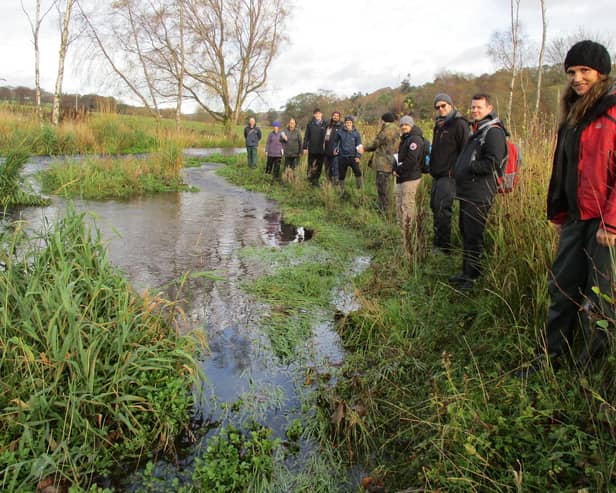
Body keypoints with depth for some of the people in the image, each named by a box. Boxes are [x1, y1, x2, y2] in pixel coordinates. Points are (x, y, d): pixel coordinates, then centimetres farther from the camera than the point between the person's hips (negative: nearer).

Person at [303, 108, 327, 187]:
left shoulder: (324, 124, 4)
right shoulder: (310, 124, 2)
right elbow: (306, 136, 2)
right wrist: (305, 147, -3)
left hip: (321, 150, 1)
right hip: (312, 149, -1)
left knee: (319, 166, 5)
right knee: (311, 166, 1)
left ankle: (316, 180, 14)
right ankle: (311, 180, 10)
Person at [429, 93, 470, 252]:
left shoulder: (459, 124, -10)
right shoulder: (438, 125, 18)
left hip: (449, 175, -9)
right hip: (437, 174, 9)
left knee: (442, 210, -10)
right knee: (435, 207, 13)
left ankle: (444, 247, -3)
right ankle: (437, 243, 23)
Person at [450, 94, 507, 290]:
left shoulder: (493, 131, -11)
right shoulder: (477, 130, 21)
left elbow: (494, 162, -22)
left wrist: (469, 168, -15)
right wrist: (458, 170, 13)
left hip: (479, 194, -10)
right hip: (467, 192, 10)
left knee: (473, 236, -5)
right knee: (466, 233, 16)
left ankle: (473, 277, 3)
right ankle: (467, 273, 27)